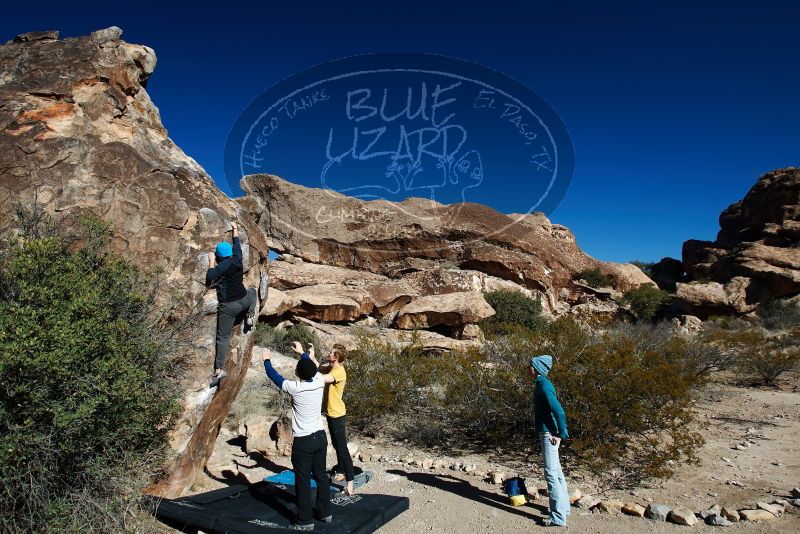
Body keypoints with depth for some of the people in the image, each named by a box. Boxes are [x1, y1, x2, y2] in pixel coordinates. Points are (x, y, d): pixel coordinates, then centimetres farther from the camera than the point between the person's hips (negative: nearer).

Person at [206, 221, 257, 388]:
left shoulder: (221, 267, -15)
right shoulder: (237, 260, 0)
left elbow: (210, 278, -26)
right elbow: (237, 243, 15)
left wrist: (211, 262, -14)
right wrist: (235, 229, 30)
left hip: (228, 306, -4)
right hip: (243, 301, 5)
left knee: (223, 337, 1)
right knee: (252, 291, 39)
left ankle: (219, 370, -4)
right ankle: (249, 317, 26)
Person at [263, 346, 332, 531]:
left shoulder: (295, 388, -17)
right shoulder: (319, 382, -5)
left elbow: (274, 376, -1)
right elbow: (312, 366, 17)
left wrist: (266, 360, 17)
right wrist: (302, 351, 34)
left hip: (303, 441, -6)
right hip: (320, 437, 6)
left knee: (303, 481, 5)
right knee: (321, 476, 16)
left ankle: (305, 521, 13)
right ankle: (325, 513, 28)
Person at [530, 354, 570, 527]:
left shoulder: (544, 386, -19)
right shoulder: (542, 384, 11)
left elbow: (558, 410, -26)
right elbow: (555, 409, 19)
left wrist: (560, 434, -20)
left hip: (549, 434, -10)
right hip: (548, 433, 10)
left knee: (551, 473, -5)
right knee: (556, 471, 18)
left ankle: (558, 517, 0)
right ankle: (563, 507, 30)